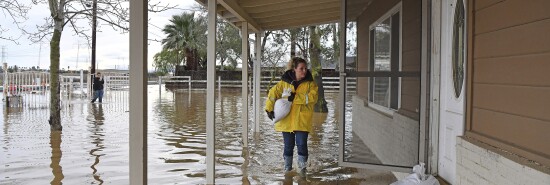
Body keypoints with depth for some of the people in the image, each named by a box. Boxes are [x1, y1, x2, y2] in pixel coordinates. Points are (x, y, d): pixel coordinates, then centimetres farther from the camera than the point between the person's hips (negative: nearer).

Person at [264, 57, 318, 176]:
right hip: (286, 120, 2)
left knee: (301, 144, -6)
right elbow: (273, 93, 4)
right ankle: (287, 168, 29)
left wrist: (296, 97, -22)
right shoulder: (284, 82, 2)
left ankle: (302, 168, 14)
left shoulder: (310, 83, -1)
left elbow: (312, 97, -15)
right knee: (288, 145, 11)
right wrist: (269, 109, -5)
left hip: (302, 121, -1)